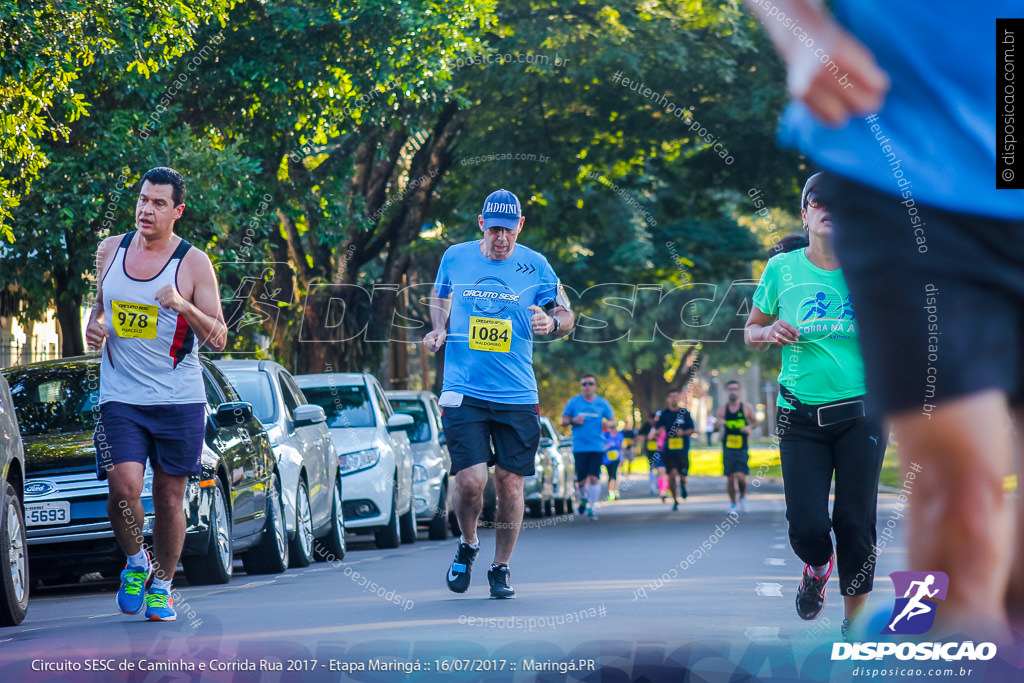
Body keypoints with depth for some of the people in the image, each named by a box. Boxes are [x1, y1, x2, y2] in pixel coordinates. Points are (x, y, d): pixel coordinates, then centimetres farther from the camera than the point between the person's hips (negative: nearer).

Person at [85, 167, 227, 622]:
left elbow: (218, 339, -5)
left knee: (169, 498, 4)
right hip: (120, 397, 2)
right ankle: (136, 562, 12)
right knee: (124, 487, -15)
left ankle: (161, 586, 23)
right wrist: (93, 326, 2)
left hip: (179, 400, -1)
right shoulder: (110, 250, 7)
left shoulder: (193, 264, -4)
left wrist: (184, 306, -23)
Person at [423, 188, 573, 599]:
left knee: (509, 483, 2)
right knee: (470, 480, -14)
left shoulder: (535, 266, 2)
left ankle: (501, 568, 21)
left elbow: (566, 316, 7)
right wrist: (439, 330, 2)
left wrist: (551, 322, -16)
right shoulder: (455, 258, 4)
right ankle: (467, 545, 17)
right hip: (464, 391, -1)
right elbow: (439, 296, 22)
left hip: (517, 396, 1)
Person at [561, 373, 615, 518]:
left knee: (594, 477, -10)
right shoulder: (573, 402, 6)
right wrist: (573, 420, -12)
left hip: (597, 446, 0)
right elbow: (563, 421, 9)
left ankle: (592, 506, -3)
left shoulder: (602, 403, 7)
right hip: (579, 446, 0)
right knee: (581, 479, 0)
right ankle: (584, 497, 31)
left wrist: (607, 423, -11)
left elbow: (613, 421, 12)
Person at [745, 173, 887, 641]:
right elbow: (750, 331, 14)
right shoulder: (782, 269, 3)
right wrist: (768, 333, -8)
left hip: (861, 413, -1)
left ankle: (854, 619, 16)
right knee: (806, 525, -6)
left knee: (855, 522, -1)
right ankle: (817, 566, 30)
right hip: (801, 417, 1)